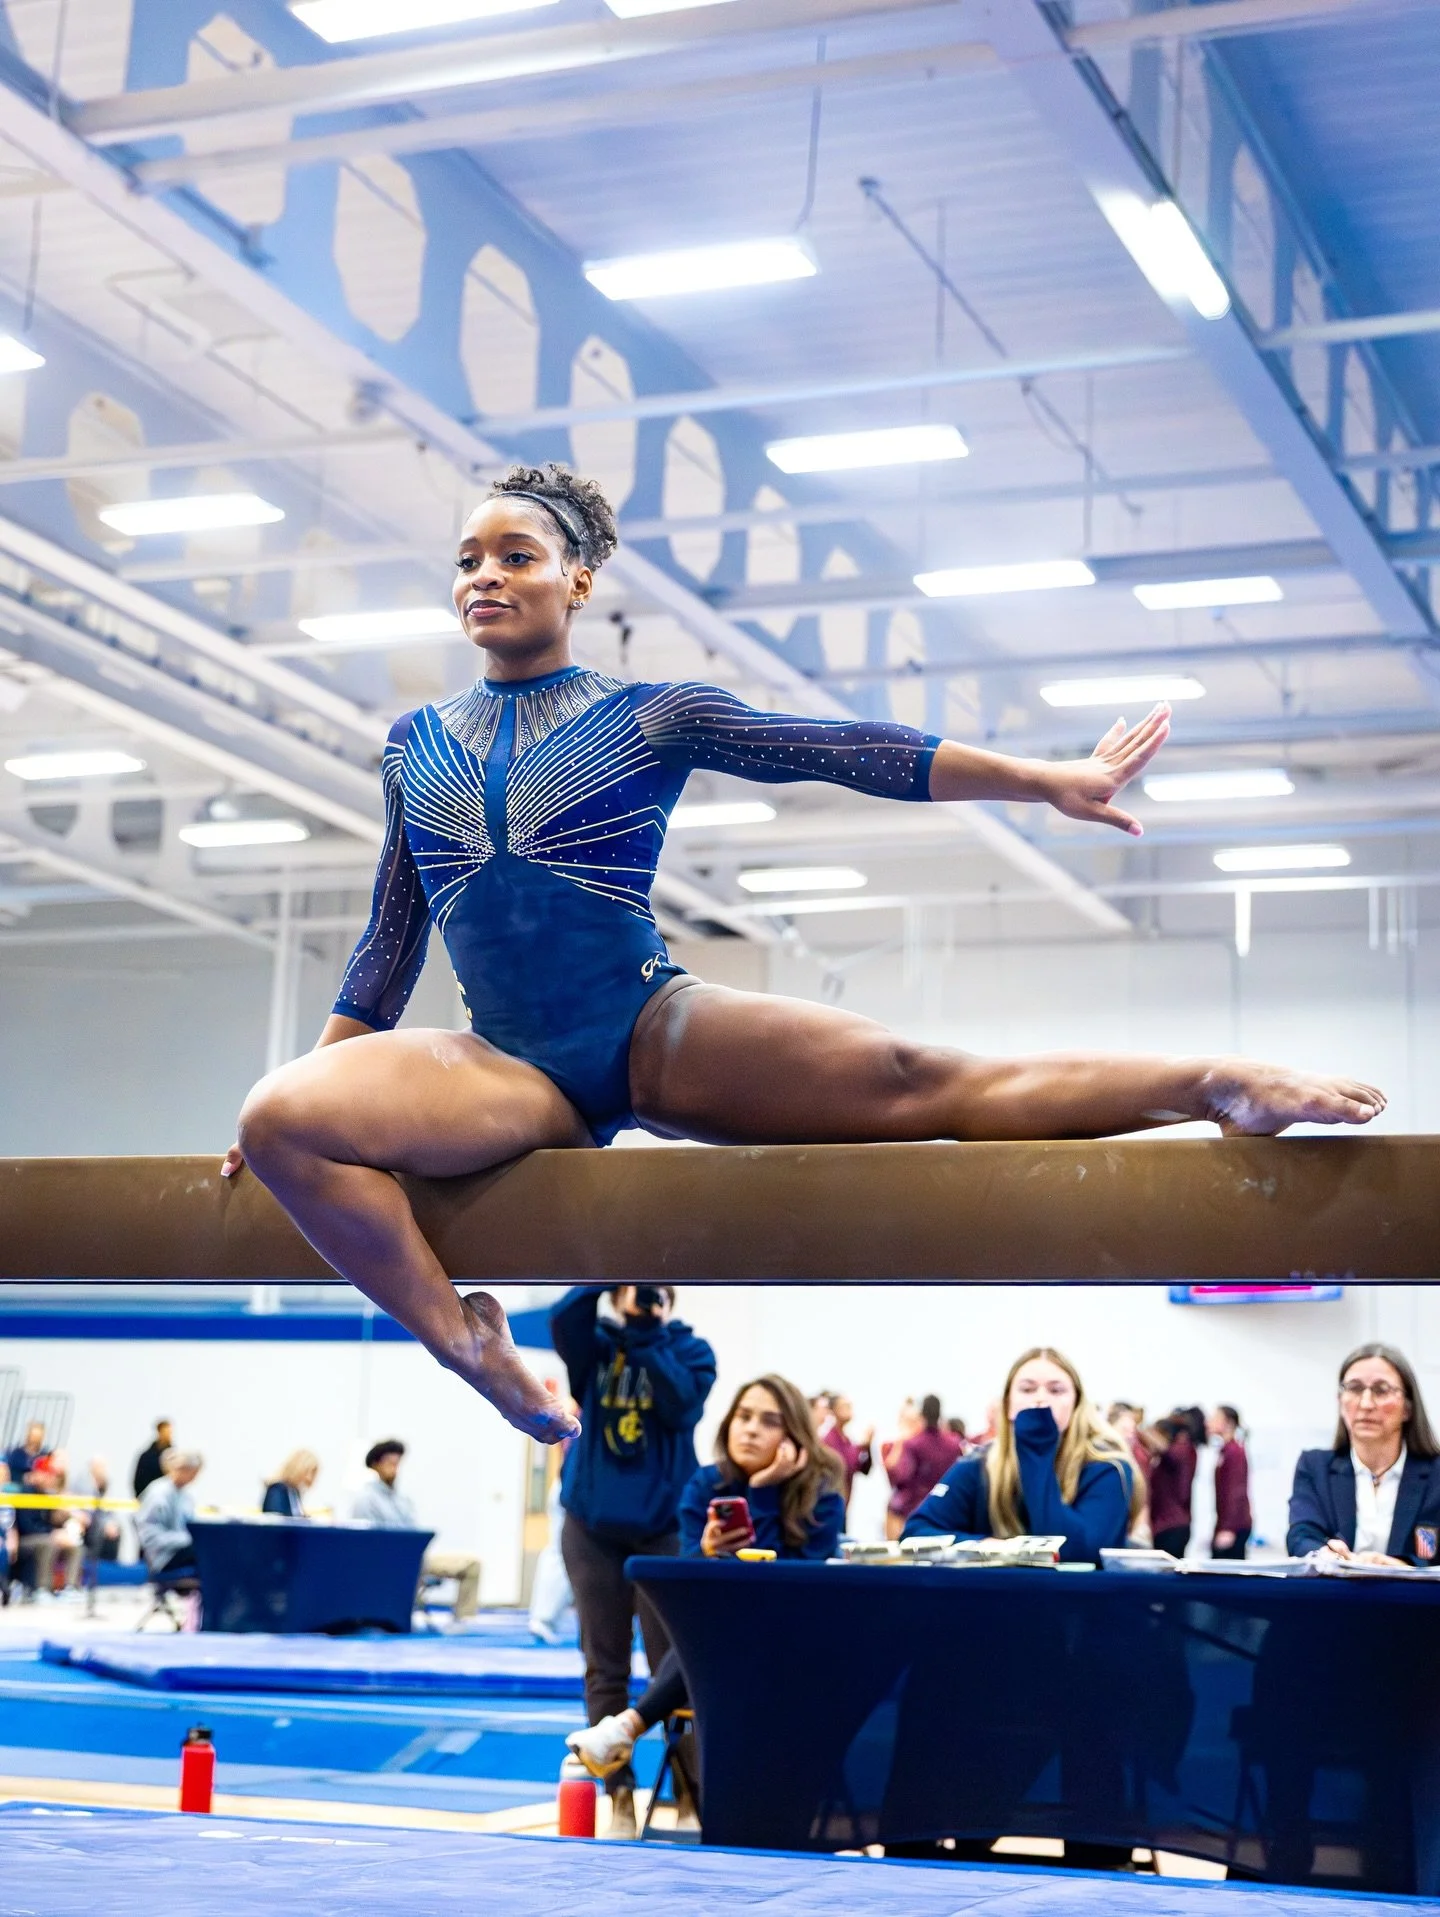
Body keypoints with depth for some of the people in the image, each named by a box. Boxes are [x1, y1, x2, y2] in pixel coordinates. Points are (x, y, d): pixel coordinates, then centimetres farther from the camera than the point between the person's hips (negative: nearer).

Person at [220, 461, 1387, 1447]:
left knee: (913, 1081, -22)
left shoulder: (649, 719, 6)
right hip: (509, 1068, 3)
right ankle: (466, 1342, -18)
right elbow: (389, 945, 20)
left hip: (654, 1033, -2)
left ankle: (1220, 1087, -31)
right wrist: (320, 1071, 17)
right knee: (282, 1116, -25)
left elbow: (840, 749, 0)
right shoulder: (415, 746, 15)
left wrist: (1042, 779, -6)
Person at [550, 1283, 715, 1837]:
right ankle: (618, 1792, 10)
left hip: (663, 1526, -2)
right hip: (593, 1524, 2)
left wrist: (649, 1337, -16)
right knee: (605, 1665, 4)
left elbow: (681, 1407, -17)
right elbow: (562, 1319, -17)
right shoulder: (596, 1344, 6)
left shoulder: (690, 1350, 2)